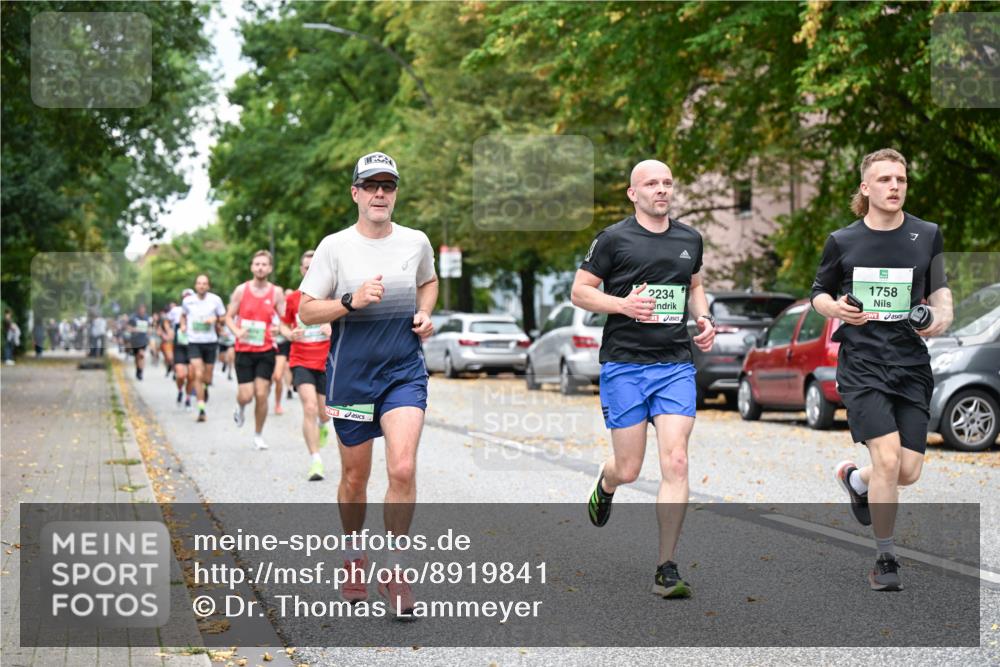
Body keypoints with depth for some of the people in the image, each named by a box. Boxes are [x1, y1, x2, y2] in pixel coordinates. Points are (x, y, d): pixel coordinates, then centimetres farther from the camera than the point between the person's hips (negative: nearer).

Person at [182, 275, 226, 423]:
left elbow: (224, 318, 5)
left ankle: (205, 388, 48)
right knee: (198, 375, -13)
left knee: (207, 377, 9)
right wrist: (183, 325, 3)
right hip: (194, 342, -1)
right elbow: (183, 315, 21)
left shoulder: (215, 300, -3)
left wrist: (215, 318, -15)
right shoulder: (187, 301, 1)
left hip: (211, 342, 1)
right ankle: (201, 409, -9)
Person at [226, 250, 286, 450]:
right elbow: (229, 317, 3)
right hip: (244, 350, 0)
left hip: (266, 351, 1)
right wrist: (237, 331, -17)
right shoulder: (241, 290, -2)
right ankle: (240, 408, 33)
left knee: (261, 395, -3)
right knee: (246, 395, -5)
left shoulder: (276, 293, 0)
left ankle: (258, 435, 14)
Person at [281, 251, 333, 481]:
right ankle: (315, 461, -16)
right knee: (310, 408, -19)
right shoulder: (292, 298, 3)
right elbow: (284, 325, 15)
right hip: (301, 361, -1)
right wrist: (290, 334, -8)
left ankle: (323, 425, 50)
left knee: (325, 413, 9)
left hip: (327, 362, 1)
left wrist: (334, 328, -19)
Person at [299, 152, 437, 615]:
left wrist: (424, 315, 7)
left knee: (403, 469, -15)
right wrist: (352, 301, -19)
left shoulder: (416, 242, 4)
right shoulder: (335, 246, -4)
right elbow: (306, 311, -4)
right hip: (350, 374, -1)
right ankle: (353, 561, 32)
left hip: (404, 371, 1)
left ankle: (393, 572, -1)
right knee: (355, 477, 9)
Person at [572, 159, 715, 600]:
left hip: (676, 365, 3)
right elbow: (579, 291, 1)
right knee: (628, 469, 1)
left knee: (675, 463, -10)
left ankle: (666, 571, -4)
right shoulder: (614, 239, -2)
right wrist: (623, 304, -16)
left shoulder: (690, 240, 12)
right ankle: (605, 484, 42)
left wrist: (703, 318, 9)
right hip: (624, 364, -3)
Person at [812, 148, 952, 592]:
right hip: (862, 363, -3)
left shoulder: (927, 235, 6)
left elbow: (940, 290, 15)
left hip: (912, 364, 3)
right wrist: (834, 308, -9)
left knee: (908, 471, 0)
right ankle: (885, 558, 1)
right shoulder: (842, 241, 2)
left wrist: (942, 317, -6)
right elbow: (819, 292, 13)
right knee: (887, 459, -17)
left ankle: (854, 478, 36)